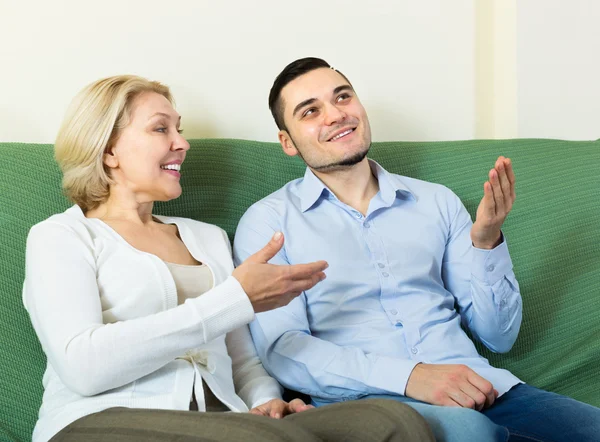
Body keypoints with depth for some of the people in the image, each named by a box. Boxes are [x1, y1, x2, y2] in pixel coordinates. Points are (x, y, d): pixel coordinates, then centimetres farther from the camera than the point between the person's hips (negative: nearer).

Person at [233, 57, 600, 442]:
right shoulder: (268, 221, 7)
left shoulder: (437, 202, 17)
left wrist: (486, 241, -2)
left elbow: (498, 337, 17)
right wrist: (409, 377, -18)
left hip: (475, 390, 3)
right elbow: (280, 348, -5)